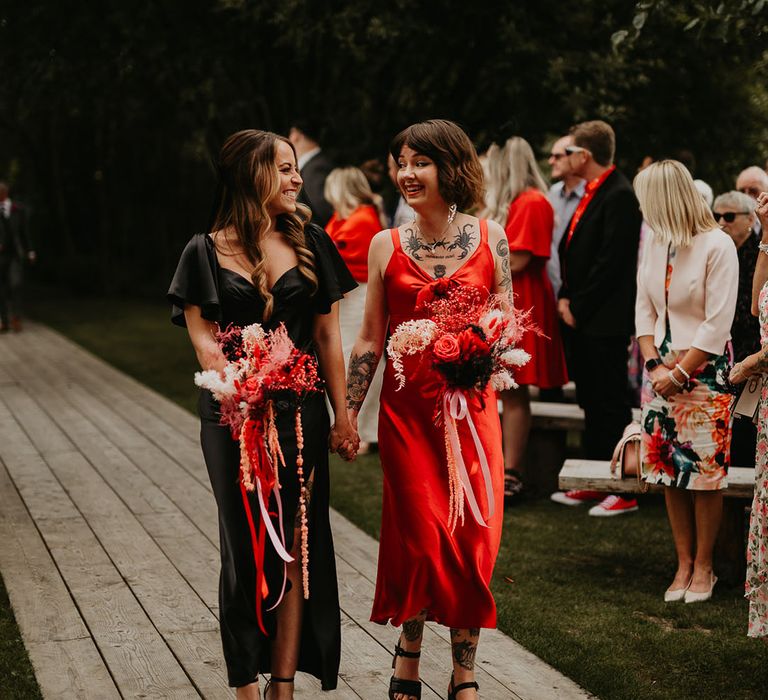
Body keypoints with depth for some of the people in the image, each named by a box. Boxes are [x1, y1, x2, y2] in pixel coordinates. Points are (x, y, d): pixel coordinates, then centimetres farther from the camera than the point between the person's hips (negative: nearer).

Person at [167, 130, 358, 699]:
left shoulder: (309, 243, 5)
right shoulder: (207, 252, -1)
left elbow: (327, 336, 6)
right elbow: (205, 341, -6)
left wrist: (343, 416, 3)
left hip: (300, 416, 2)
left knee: (295, 549, 4)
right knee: (246, 550, 5)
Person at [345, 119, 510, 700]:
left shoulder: (490, 237, 4)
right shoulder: (387, 245, 4)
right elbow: (370, 340, 8)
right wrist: (348, 413, 5)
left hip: (472, 406, 0)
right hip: (407, 408, 0)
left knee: (473, 536, 0)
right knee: (422, 535, -1)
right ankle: (410, 653, 22)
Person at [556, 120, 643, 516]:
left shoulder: (619, 196, -15)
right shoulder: (591, 195, 14)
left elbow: (611, 261, -20)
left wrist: (578, 307, -15)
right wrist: (565, 299, 5)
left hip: (605, 322, -9)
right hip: (579, 319, 9)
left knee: (611, 405, -4)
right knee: (591, 402, 15)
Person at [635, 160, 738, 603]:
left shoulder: (717, 246, -12)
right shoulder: (656, 245, 6)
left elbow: (718, 324, -14)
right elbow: (645, 310, 9)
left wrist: (679, 373, -13)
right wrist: (654, 365, -4)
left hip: (705, 371, -5)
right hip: (662, 371, 6)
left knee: (705, 473, -1)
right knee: (670, 472, 6)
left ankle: (703, 566, 11)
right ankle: (684, 563, 16)